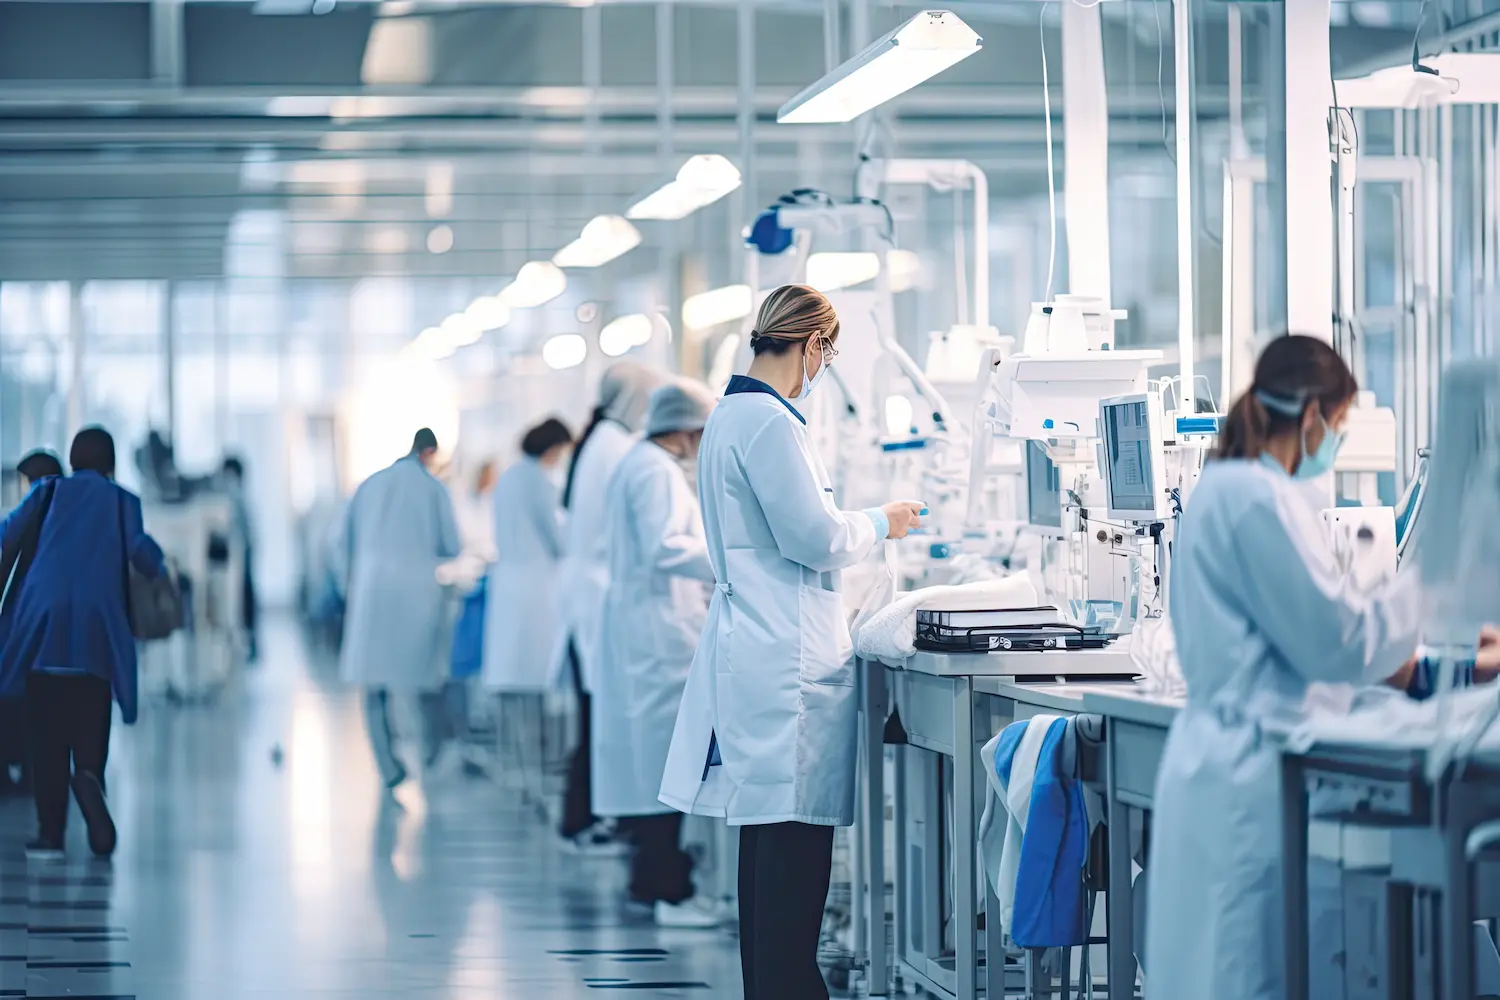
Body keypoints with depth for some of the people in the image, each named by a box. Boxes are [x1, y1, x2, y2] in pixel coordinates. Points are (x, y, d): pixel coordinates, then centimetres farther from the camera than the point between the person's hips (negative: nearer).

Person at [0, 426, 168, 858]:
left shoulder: (49, 492, 9)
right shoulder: (123, 501, 8)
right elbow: (139, 549, -4)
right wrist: (160, 569, 17)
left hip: (43, 627, 0)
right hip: (96, 632, 0)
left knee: (46, 735, 4)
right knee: (90, 729, 5)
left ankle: (51, 833, 1)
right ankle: (89, 777, -28)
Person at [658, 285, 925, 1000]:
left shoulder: (730, 416, 16)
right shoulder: (768, 421, -15)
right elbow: (814, 539, -16)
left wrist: (859, 526, 26)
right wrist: (880, 524, 0)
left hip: (753, 644, 11)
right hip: (787, 660, -11)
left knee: (770, 836, 13)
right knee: (794, 833, -9)